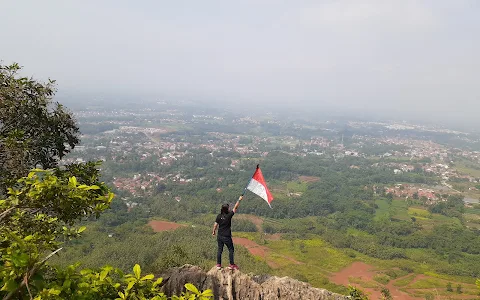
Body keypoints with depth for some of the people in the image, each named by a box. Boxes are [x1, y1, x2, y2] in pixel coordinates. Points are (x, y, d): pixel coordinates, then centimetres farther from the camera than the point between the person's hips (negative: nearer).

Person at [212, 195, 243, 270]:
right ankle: (232, 265, 15)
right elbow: (235, 208, -10)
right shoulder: (229, 215, -18)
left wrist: (213, 231, 18)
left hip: (219, 236, 5)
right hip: (226, 237, -5)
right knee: (231, 250, 11)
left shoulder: (219, 216, -5)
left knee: (220, 250, 15)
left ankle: (218, 264, 21)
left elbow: (215, 224, 1)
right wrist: (239, 200, -1)